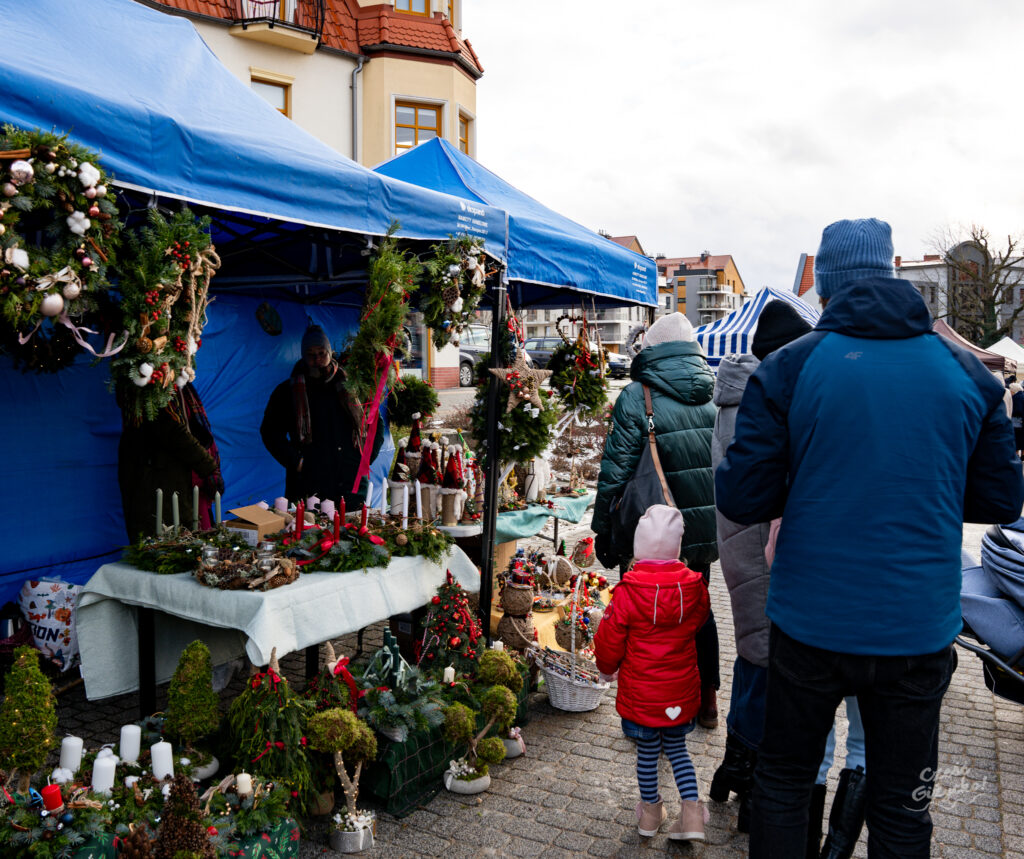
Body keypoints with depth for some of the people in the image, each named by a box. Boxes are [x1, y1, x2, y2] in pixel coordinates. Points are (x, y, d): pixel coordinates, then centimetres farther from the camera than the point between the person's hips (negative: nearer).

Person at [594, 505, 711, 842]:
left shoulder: (626, 591, -20)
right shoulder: (694, 587, -12)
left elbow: (609, 641, -9)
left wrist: (607, 669, 11)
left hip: (640, 693, -2)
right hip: (681, 692, 2)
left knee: (647, 751, 17)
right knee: (677, 749, 22)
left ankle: (650, 810, 34)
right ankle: (691, 808, 14)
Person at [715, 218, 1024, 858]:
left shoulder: (788, 368, -10)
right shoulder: (967, 372, 0)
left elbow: (740, 499, -12)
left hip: (811, 624, -2)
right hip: (920, 630, 3)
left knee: (782, 782, 18)